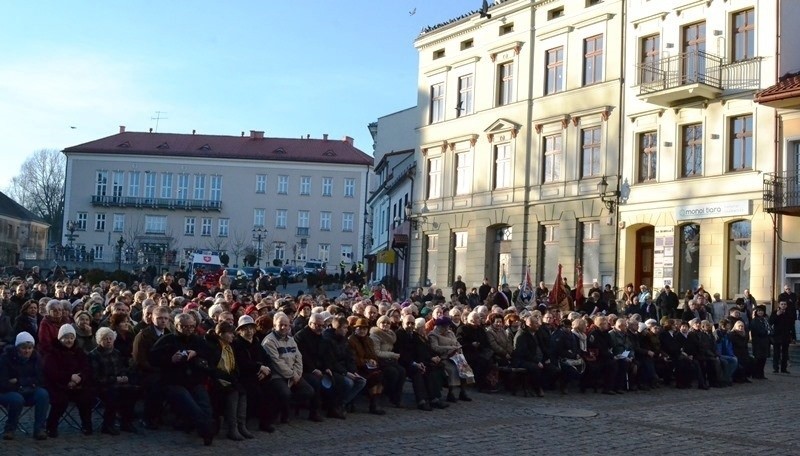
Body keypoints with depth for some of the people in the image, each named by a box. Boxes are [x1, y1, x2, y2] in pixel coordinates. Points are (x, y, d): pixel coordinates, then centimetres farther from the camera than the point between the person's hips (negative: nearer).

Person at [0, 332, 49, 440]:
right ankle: (9, 430, -11)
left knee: (43, 394, -27)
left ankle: (39, 429, -19)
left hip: (28, 393, 3)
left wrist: (18, 381, -16)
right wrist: (29, 382, -18)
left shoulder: (35, 357, -4)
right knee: (17, 399, -36)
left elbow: (40, 380, -7)